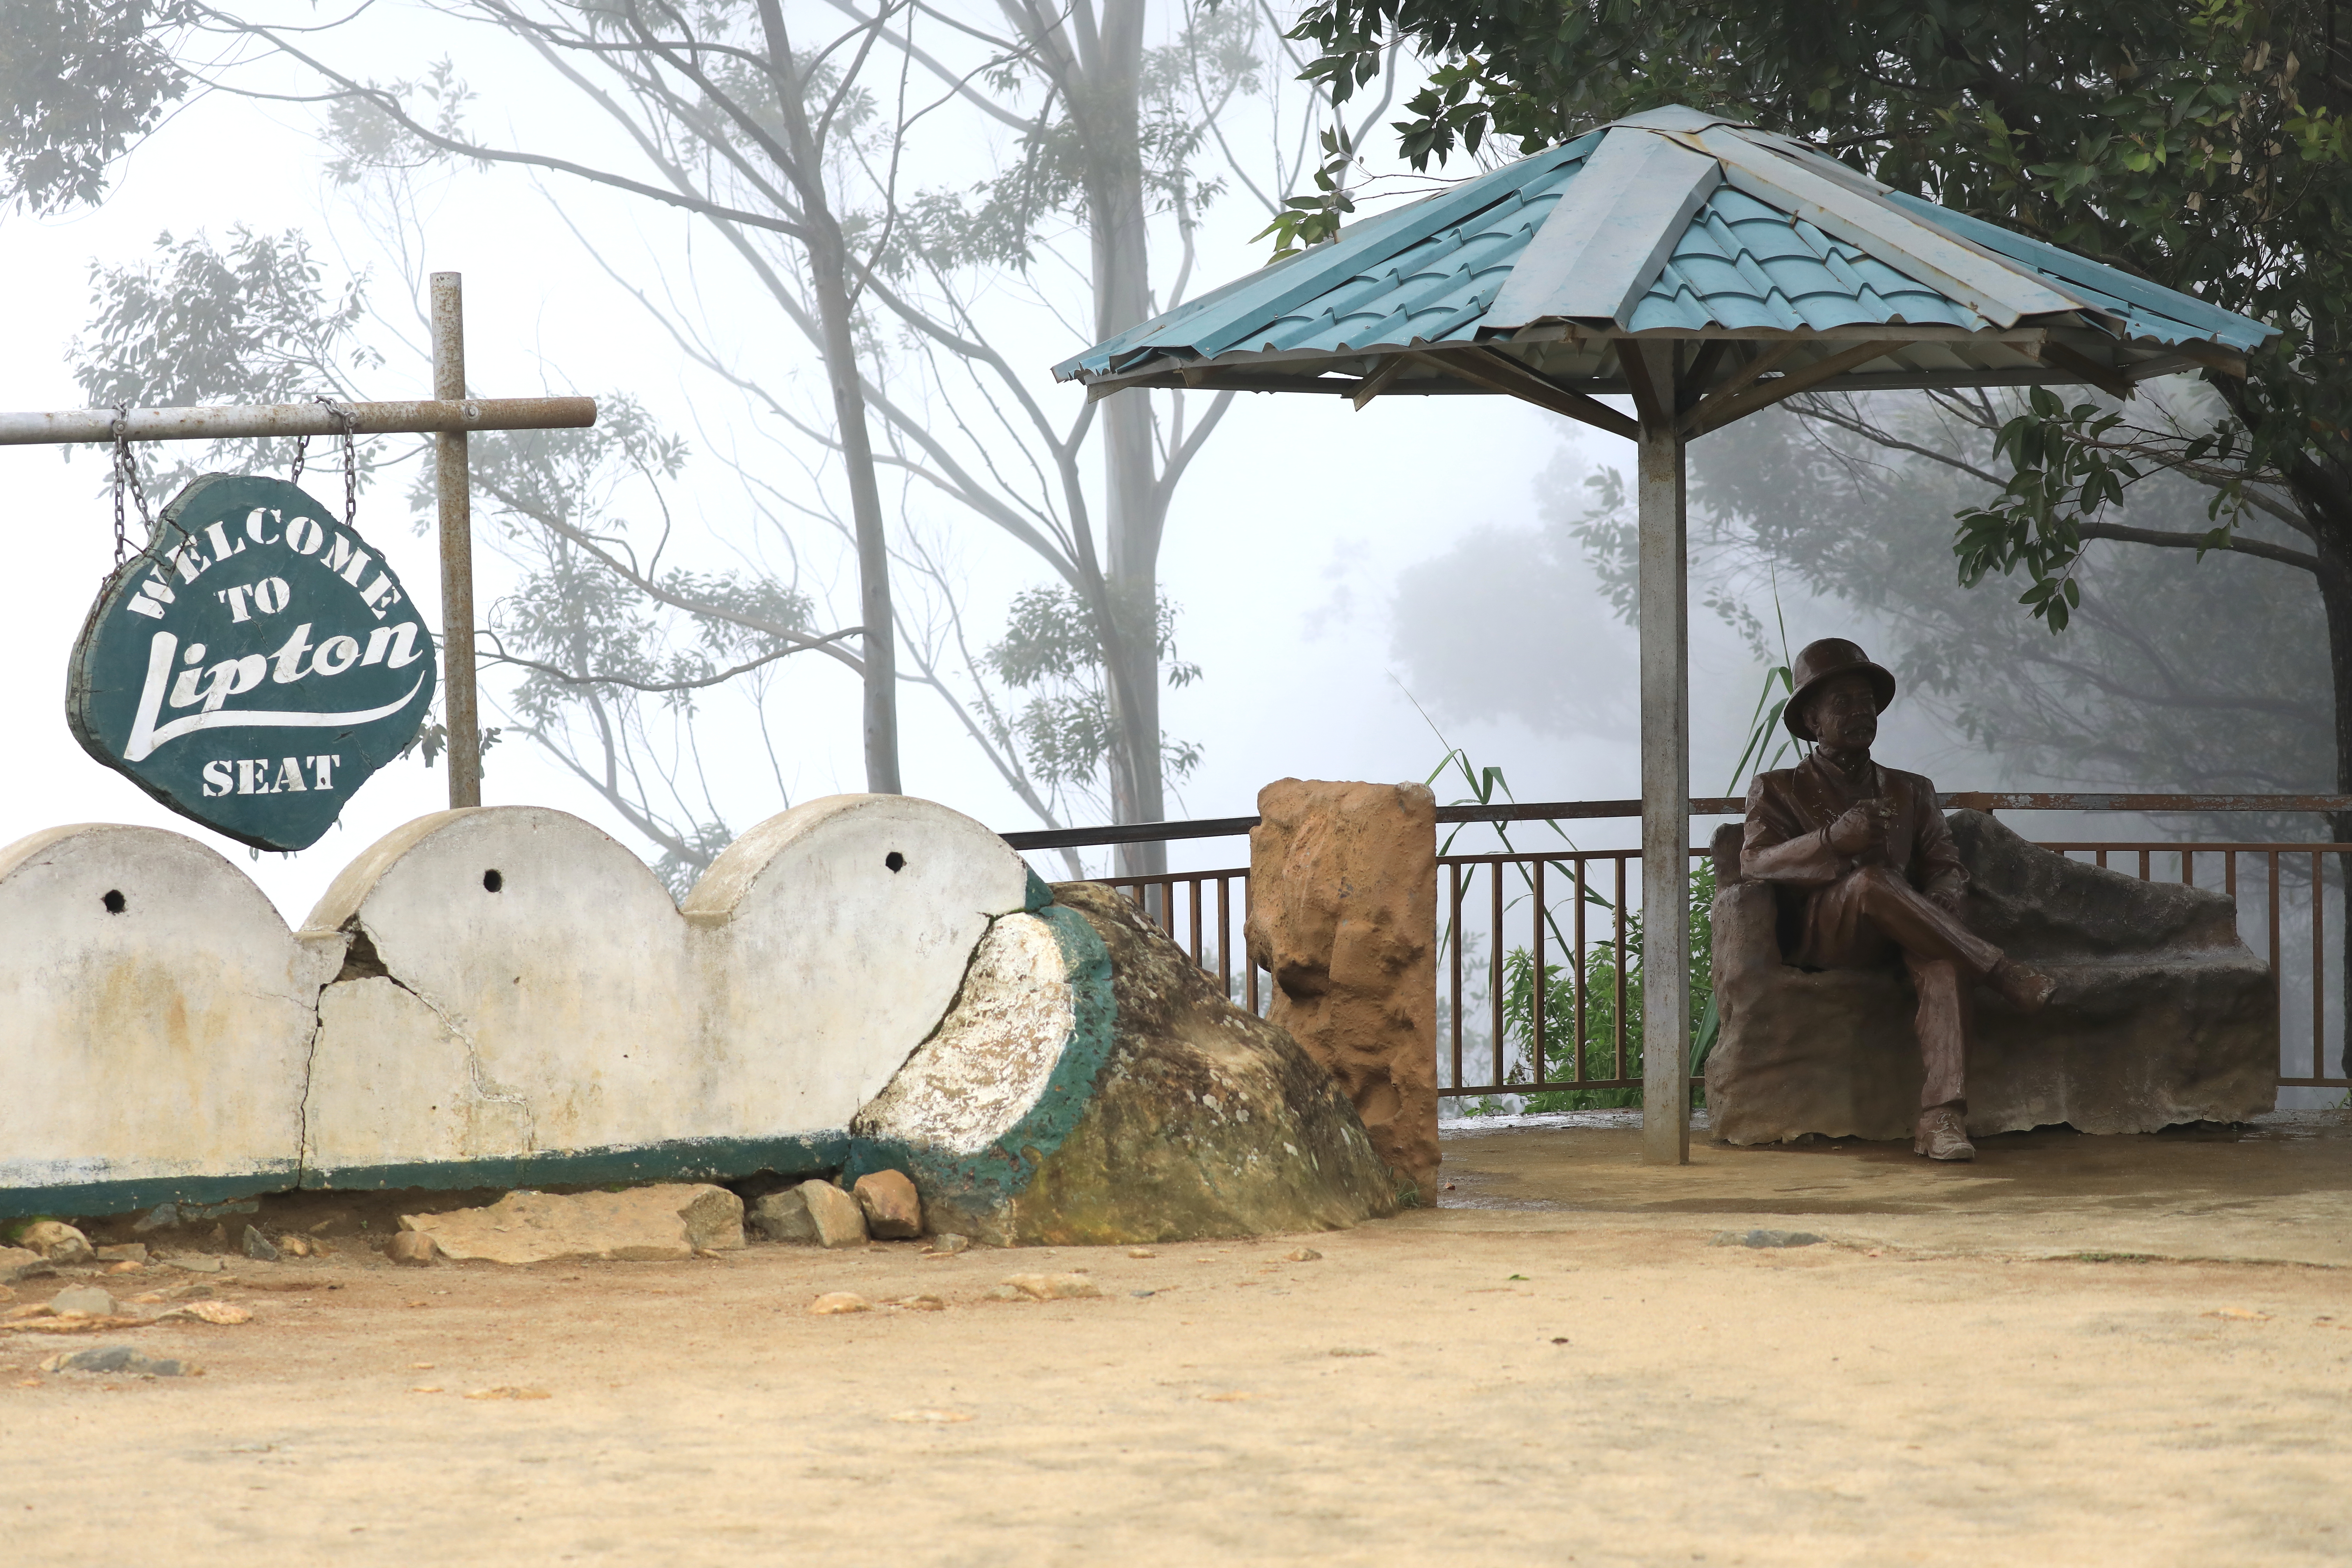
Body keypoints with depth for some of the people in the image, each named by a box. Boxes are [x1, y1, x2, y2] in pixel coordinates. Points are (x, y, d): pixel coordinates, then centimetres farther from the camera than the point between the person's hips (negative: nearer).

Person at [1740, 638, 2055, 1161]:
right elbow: (1754, 861, -4)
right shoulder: (1778, 790, 15)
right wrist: (1833, 839, -22)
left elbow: (1947, 867, 13)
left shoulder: (1911, 792, 26)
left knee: (1944, 957, -37)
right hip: (1821, 938, -2)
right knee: (1870, 880, -38)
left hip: (1894, 940, 2)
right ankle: (2000, 971, -31)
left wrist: (1939, 905, -13)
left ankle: (1942, 1118, -51)